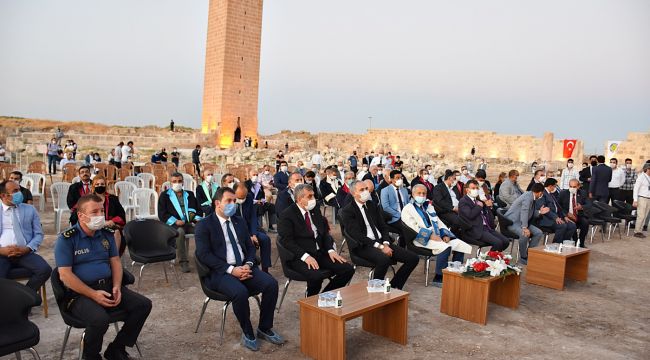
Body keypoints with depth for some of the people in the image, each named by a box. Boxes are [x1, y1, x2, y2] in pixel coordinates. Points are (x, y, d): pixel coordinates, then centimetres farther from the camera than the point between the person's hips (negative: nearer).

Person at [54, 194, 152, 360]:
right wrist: (93, 294, -21)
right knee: (100, 319, -34)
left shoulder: (107, 234, 10)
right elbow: (65, 275, -14)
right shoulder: (66, 239, -8)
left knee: (143, 304, -10)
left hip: (108, 286, 6)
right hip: (80, 292, -6)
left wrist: (117, 287, -6)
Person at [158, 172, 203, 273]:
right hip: (175, 224, -3)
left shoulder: (189, 194, 24)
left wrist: (197, 218, 1)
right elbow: (162, 214, 3)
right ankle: (183, 261, -34)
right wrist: (175, 221, -12)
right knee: (180, 232, -38)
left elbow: (198, 209, 24)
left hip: (191, 223, 3)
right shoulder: (165, 195, 13)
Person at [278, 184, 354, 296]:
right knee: (317, 276, -34)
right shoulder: (287, 215, -6)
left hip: (320, 253, 7)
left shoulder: (315, 211, 14)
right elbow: (287, 241, -14)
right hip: (300, 257, -7)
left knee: (348, 269, -10)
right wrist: (305, 256, -24)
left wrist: (331, 250, 0)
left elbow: (325, 232, 18)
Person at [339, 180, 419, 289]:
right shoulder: (347, 211, -4)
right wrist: (379, 246, -19)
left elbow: (383, 227, 14)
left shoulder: (373, 206, 16)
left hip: (382, 242, 7)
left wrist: (385, 244, -6)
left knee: (413, 258, -6)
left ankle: (394, 287, 7)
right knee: (384, 259, -37)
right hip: (363, 246, -7)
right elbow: (357, 235, -14)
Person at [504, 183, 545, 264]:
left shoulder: (531, 197, 11)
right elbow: (524, 212, -28)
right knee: (525, 234, -33)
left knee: (539, 233, 0)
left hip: (521, 221, 10)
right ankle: (523, 258, -15)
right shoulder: (528, 196, -18)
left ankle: (529, 254, 5)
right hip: (512, 221, -10)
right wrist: (524, 227, -35)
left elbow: (530, 214, 16)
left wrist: (539, 212, 1)